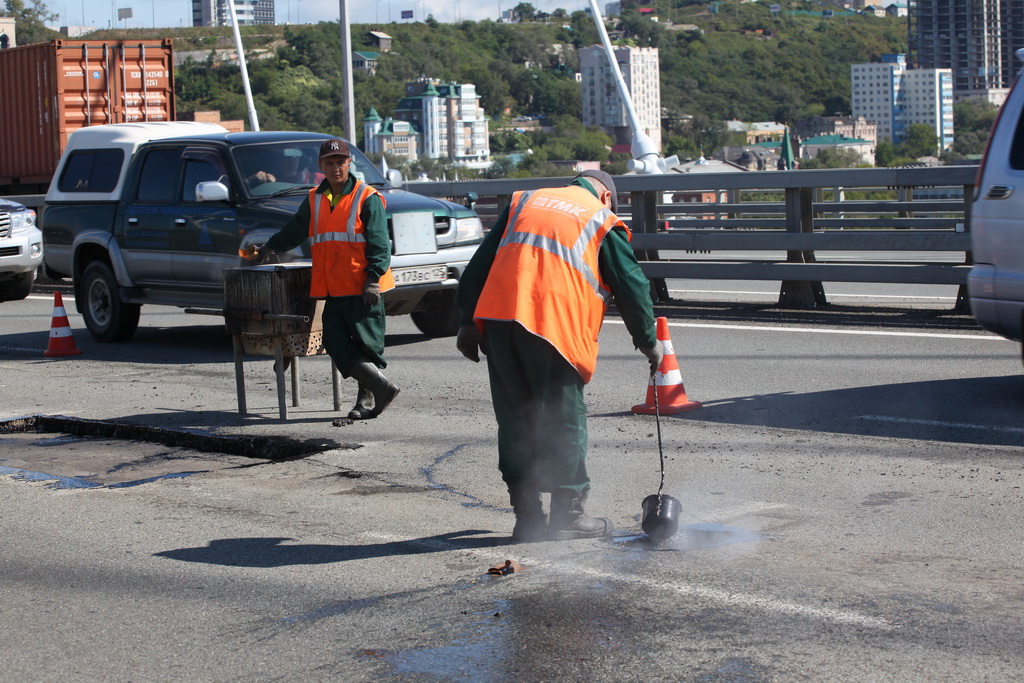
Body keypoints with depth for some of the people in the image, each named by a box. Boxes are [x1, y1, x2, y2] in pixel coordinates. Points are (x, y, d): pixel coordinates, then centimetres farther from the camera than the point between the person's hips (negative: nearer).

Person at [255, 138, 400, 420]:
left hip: (362, 289, -6)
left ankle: (367, 399, 7)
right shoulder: (314, 200, 16)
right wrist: (270, 247, 20)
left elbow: (379, 244, -7)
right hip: (333, 290, 6)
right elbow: (295, 231, 29)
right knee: (336, 344, -4)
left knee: (367, 342, -4)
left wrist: (373, 280, -14)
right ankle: (382, 387, -1)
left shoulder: (366, 198, -2)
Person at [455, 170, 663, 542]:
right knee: (564, 420, 6)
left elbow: (481, 261, 19)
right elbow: (631, 285, 14)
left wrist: (468, 320, 19)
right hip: (555, 327, -4)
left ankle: (527, 516, 14)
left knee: (515, 420, 10)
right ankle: (568, 514, 10)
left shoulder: (523, 201, 24)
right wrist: (648, 341, 25)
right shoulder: (603, 221, 14)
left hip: (498, 319, 4)